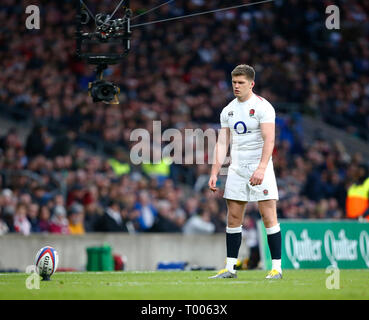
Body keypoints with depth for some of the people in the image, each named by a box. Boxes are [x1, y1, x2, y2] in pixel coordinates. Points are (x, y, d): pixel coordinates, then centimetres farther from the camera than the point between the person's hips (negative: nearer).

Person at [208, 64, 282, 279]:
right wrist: (215, 172, 5)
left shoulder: (263, 107, -7)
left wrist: (261, 168, -28)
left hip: (260, 168, -6)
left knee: (269, 216, -8)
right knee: (233, 218, 4)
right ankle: (230, 268, 8)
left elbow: (269, 140, -17)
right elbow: (222, 143, 14)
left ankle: (277, 267, -6)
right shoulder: (228, 111, 12)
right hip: (236, 169, 6)